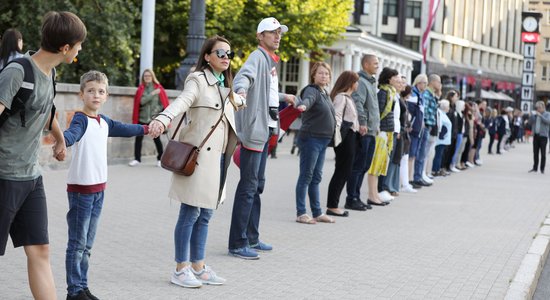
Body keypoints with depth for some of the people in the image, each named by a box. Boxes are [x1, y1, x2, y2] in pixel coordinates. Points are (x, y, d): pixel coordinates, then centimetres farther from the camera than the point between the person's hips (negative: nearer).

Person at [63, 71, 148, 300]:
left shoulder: (104, 122, 12)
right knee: (77, 243, -2)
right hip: (80, 188, -8)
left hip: (99, 188, 8)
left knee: (87, 244, 13)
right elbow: (71, 134, -34)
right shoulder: (81, 119, -12)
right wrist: (60, 139, -57)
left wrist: (146, 129, 46)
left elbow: (123, 129, 31)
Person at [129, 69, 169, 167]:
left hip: (155, 118, -2)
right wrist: (152, 94, -16)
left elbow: (164, 102, 2)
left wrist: (159, 110, -10)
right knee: (138, 138, 1)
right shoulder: (140, 89, 4)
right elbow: (141, 101, -10)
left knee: (156, 139, -1)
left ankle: (160, 159, 11)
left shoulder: (159, 88, 1)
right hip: (142, 118, 2)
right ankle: (137, 159, 11)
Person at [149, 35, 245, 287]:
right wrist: (162, 119, -47)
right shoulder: (198, 80, -9)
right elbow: (182, 101, -29)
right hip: (198, 155, -8)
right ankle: (181, 269, 5)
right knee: (190, 213, -3)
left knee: (205, 214, 11)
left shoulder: (225, 85, 16)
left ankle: (198, 267, 18)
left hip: (218, 157, 8)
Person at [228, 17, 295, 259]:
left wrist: (283, 96, 50)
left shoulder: (270, 60, 19)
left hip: (265, 129, 10)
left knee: (258, 185, 15)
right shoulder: (258, 57, -11)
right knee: (248, 186, -9)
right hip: (253, 128, -10)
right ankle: (237, 244, -5)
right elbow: (244, 75, -32)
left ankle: (251, 238, 24)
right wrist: (241, 90, -54)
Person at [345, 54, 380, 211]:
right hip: (363, 132, -10)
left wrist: (377, 124, 21)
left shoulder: (372, 82, 20)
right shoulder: (360, 81, -12)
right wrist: (362, 123, -28)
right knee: (358, 166, -5)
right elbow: (358, 103, -23)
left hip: (371, 131, 10)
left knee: (364, 166, 13)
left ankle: (356, 197, 19)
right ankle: (351, 199, 0)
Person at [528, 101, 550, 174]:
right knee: (535, 153, 8)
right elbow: (530, 122, 7)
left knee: (543, 153, -3)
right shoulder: (535, 115, 12)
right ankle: (535, 168, 16)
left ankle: (542, 169, 1)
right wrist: (532, 115, -8)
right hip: (535, 135, 4)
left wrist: (540, 115, -19)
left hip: (543, 135, -4)